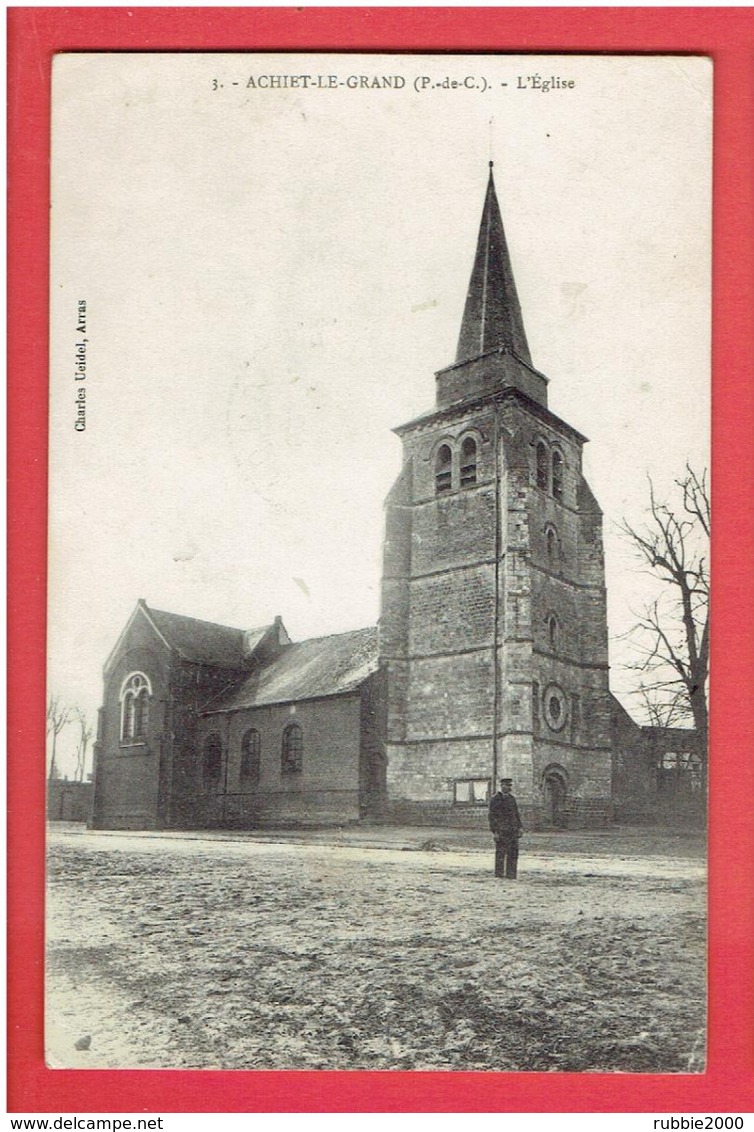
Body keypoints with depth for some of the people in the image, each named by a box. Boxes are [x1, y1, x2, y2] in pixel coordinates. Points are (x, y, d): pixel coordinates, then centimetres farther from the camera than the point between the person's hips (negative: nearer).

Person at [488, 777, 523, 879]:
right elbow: (492, 816, -10)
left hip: (513, 831, 7)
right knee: (500, 853, -1)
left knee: (513, 853, 4)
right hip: (501, 831, -6)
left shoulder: (512, 798, 14)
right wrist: (494, 832, -15)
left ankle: (511, 875, 10)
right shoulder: (496, 799, -7)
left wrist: (519, 827, 13)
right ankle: (499, 874, 6)